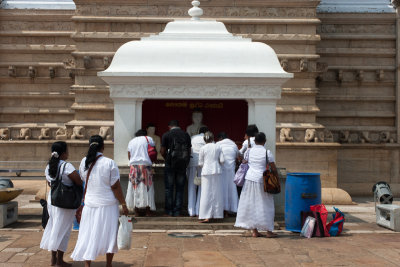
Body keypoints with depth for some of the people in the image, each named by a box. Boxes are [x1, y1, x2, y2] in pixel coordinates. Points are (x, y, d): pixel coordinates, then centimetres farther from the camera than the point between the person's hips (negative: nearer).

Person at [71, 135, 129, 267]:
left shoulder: (84, 162, -1)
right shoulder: (109, 163, -14)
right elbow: (115, 187, -12)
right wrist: (123, 204, -5)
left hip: (90, 204, 3)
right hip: (108, 205, -3)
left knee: (89, 235, 9)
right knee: (109, 235, 11)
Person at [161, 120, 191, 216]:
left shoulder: (166, 135, -1)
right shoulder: (186, 135, 6)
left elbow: (163, 152, -2)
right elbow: (189, 151, 6)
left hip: (170, 165, -2)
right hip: (182, 165, 2)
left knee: (169, 188, 6)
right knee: (180, 189, 8)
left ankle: (169, 211, 8)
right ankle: (177, 212, 8)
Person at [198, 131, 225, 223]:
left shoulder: (203, 149, -3)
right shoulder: (218, 147, 3)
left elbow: (200, 163, 2)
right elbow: (222, 160, 1)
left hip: (207, 171, -2)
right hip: (217, 171, 2)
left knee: (206, 194, -1)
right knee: (217, 193, 10)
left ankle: (206, 216, -5)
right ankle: (217, 214, 14)